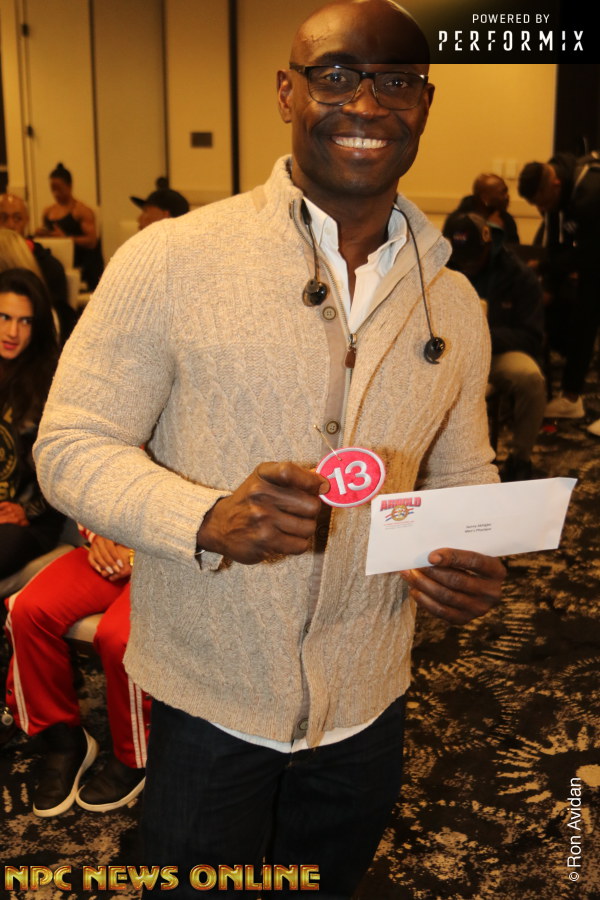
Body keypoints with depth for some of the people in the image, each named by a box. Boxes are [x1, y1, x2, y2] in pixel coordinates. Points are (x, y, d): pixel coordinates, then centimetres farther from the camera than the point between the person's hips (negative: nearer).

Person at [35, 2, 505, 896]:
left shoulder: (454, 304, 1)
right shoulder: (168, 261, -14)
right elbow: (71, 444, -12)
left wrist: (475, 562, -12)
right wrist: (207, 519, -31)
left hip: (367, 706, 4)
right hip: (206, 697, -3)